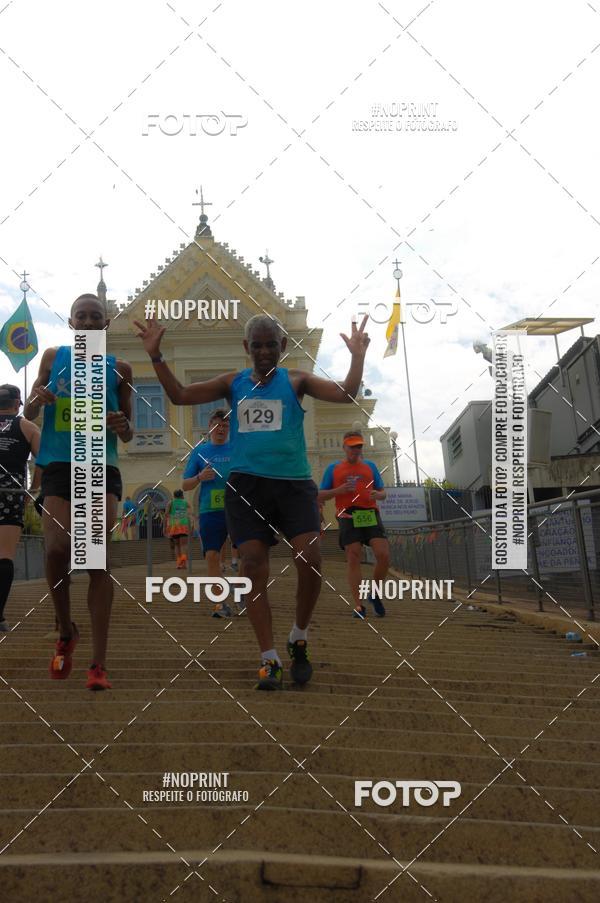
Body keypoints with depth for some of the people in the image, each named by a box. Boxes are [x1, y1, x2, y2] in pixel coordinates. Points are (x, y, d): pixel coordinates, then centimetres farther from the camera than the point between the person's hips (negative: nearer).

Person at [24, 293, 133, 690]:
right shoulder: (54, 356, 9)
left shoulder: (118, 368, 6)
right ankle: (66, 631, 14)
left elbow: (127, 435, 10)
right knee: (57, 549, -15)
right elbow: (29, 412, 13)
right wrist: (37, 399, -11)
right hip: (59, 465, 1)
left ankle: (99, 664, -8)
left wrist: (123, 427, -15)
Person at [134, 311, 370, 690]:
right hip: (246, 484, 2)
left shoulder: (296, 381, 6)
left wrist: (358, 356, -14)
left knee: (310, 562, -14)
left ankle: (299, 640, 12)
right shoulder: (233, 383, 13)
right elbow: (180, 395, 12)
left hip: (293, 483, -2)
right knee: (255, 569, -4)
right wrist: (156, 355, 5)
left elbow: (346, 394, -5)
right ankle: (270, 660, 4)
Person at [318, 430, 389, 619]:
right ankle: (359, 605, -7)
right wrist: (339, 490, -5)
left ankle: (375, 594, 10)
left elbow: (383, 492, 20)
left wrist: (378, 495, -5)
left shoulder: (370, 466, 20)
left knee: (384, 555, -13)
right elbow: (320, 496, 12)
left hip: (370, 515, 2)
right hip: (348, 517, -1)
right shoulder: (333, 468, 14)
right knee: (353, 559, -9)